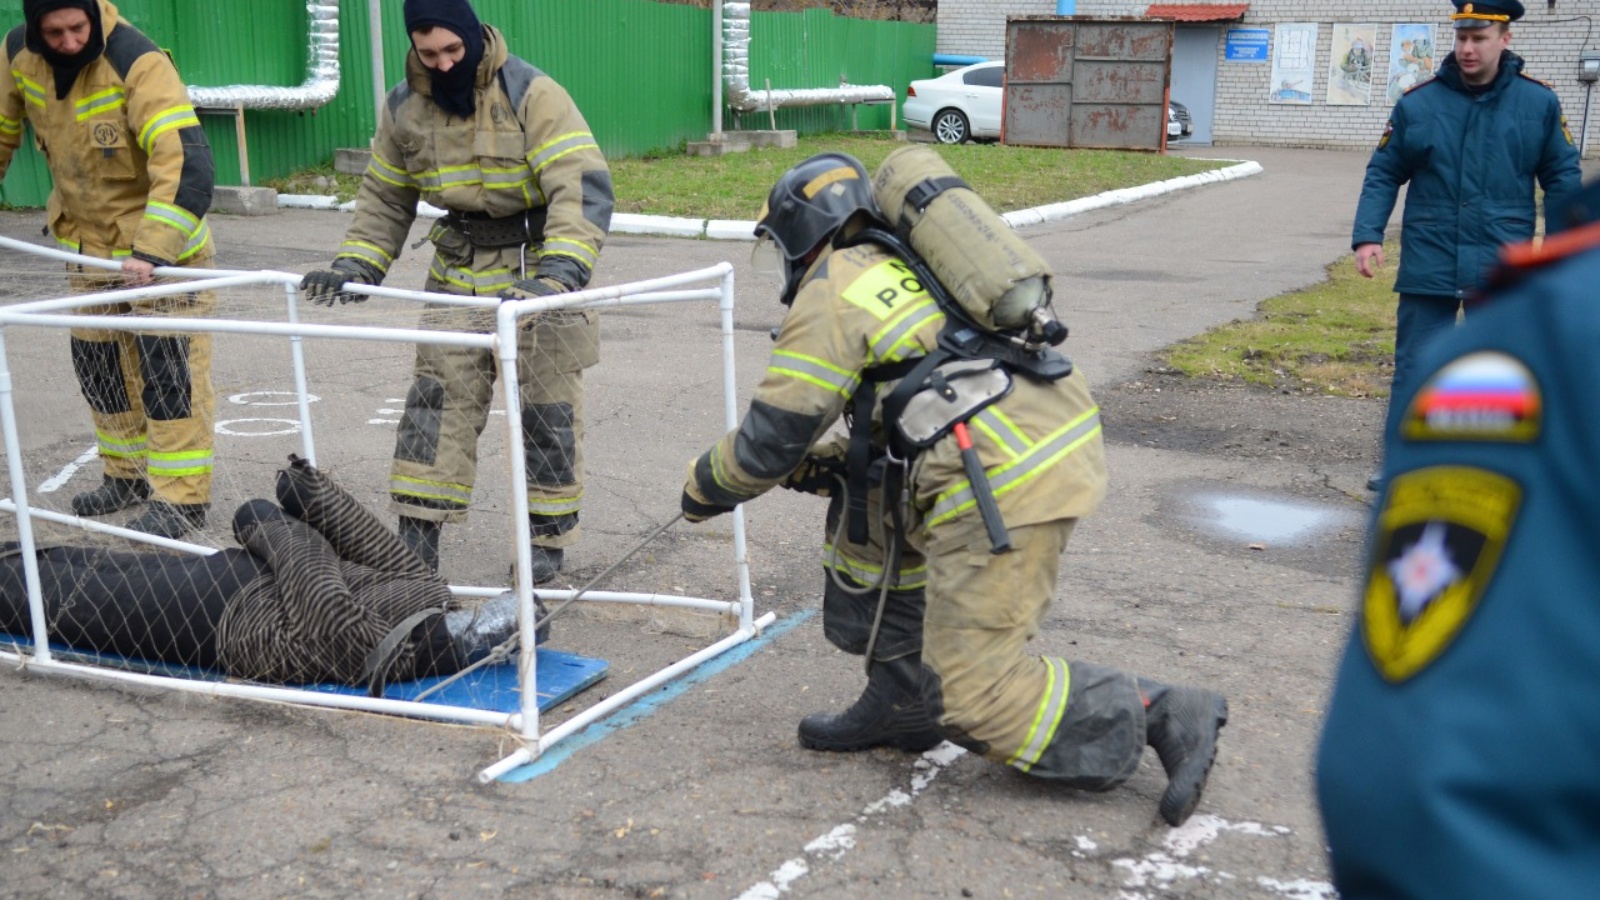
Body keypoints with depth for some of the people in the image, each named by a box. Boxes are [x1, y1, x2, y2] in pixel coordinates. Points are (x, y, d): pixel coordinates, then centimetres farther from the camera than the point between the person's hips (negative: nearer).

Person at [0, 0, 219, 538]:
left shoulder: (138, 64, -27)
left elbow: (187, 163, -36)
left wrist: (153, 249, -43)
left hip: (160, 237, -6)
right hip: (87, 238, 7)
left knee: (166, 363, -7)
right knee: (97, 362, 13)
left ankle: (181, 496, 1)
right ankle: (130, 474, 29)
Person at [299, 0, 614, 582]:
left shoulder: (531, 94, -19)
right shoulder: (405, 108, -1)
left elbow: (584, 188, -27)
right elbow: (385, 199, 12)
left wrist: (558, 273, -40)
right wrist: (354, 267, -2)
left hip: (539, 266, -4)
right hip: (460, 272, 4)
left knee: (547, 408, 3)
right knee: (437, 397, 0)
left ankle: (549, 538, 18)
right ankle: (417, 537, 6)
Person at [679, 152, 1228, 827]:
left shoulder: (832, 288, 0)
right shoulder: (899, 266, 25)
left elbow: (774, 435, 1)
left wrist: (705, 486, 18)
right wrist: (818, 466, 27)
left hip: (1009, 475, -9)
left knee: (974, 687, -2)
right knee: (866, 517, 23)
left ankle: (1162, 716, 0)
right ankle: (903, 703, 27)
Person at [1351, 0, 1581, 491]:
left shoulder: (1539, 103, 1)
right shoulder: (1418, 102, 0)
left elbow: (1562, 179, 7)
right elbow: (1383, 175, 4)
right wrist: (1368, 236, -7)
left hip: (1502, 270, 0)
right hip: (1428, 264, 0)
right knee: (1414, 371, 2)